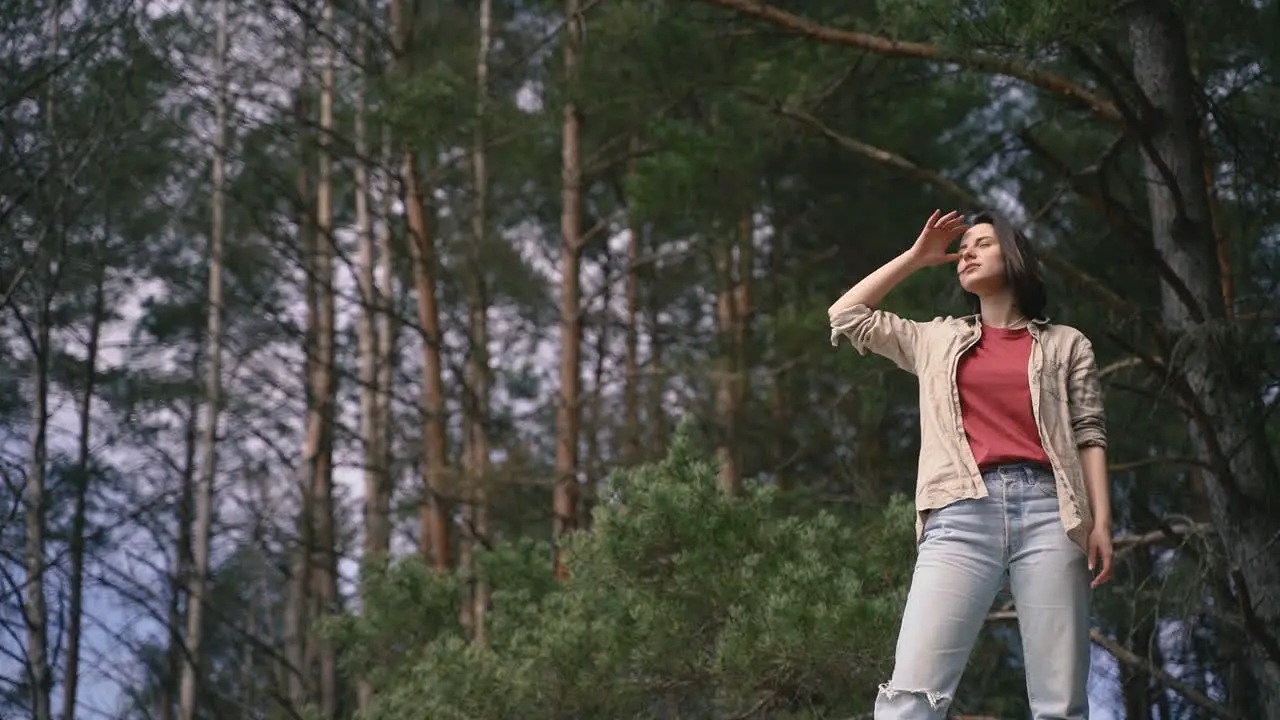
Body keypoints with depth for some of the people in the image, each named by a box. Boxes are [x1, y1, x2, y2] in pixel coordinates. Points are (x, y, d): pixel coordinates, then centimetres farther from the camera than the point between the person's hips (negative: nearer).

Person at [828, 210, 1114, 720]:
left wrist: (1101, 521, -2)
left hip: (1046, 512, -1)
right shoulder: (937, 340, 26)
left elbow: (1088, 435, 11)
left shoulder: (1065, 344, 19)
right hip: (962, 516, 1)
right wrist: (916, 257, 29)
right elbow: (846, 315, 28)